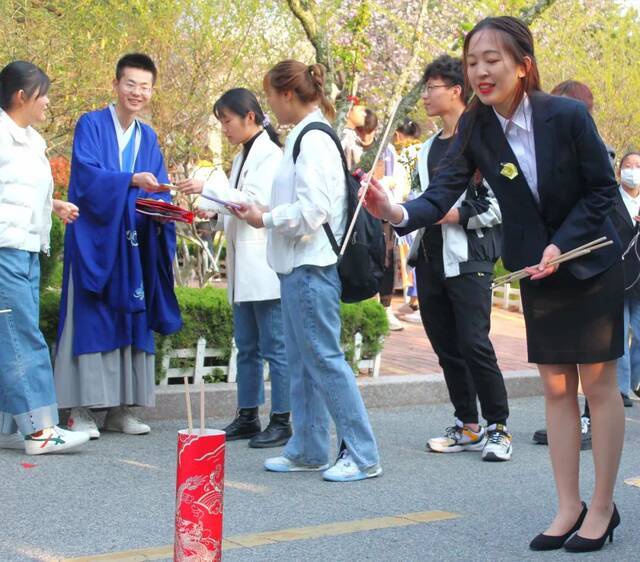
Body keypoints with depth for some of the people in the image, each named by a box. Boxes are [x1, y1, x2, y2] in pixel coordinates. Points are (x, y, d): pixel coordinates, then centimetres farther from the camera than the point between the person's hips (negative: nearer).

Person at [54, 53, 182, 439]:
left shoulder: (149, 138, 15)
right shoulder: (91, 125, -1)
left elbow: (159, 190, 11)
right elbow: (87, 175, -14)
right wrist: (132, 180, -28)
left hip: (134, 245, 5)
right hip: (94, 239, -5)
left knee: (131, 322, 5)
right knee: (90, 321, -5)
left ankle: (120, 408, 11)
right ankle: (81, 409, -1)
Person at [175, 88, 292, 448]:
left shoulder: (269, 153, -9)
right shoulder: (244, 156, 19)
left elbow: (257, 201, -18)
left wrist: (208, 188, -16)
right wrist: (206, 205, 5)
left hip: (264, 264, -9)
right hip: (245, 267, 9)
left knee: (274, 347, -4)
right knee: (246, 346, 12)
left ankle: (282, 422, 2)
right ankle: (248, 417, 18)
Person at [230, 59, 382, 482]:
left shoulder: (314, 140, -14)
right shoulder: (305, 137, 16)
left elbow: (312, 210, -20)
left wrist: (265, 219, -9)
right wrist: (266, 214, 11)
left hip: (312, 266, -10)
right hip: (298, 264, 10)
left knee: (324, 358, -7)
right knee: (302, 362, 14)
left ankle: (363, 455, -1)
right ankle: (308, 450, 22)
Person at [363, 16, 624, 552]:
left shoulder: (567, 115, -21)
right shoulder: (475, 128, -10)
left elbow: (603, 188, -12)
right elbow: (442, 193, -18)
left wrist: (561, 245, -21)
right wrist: (399, 213, -38)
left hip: (591, 261, -4)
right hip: (536, 268, 4)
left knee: (598, 384, 2)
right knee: (556, 388, 9)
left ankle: (602, 508, 14)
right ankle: (570, 507, 17)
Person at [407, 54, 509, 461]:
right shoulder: (429, 149, 20)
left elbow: (503, 202, -13)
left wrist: (459, 214, -18)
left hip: (469, 259, -8)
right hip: (431, 258, 8)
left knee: (474, 344, -11)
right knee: (446, 347, 9)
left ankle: (498, 428, 0)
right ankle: (467, 427, 18)